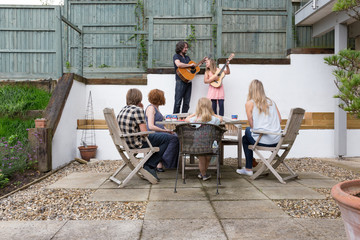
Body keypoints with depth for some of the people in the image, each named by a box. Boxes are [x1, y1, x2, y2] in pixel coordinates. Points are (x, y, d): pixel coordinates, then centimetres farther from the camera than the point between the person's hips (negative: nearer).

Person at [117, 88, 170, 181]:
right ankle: (149, 166, 6)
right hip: (136, 143, -9)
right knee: (165, 138, 2)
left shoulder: (122, 110, 9)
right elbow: (144, 132, -19)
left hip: (126, 142, 9)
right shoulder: (137, 110, -16)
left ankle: (148, 166, 23)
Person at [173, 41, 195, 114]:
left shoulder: (187, 57, 22)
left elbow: (194, 66, 29)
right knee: (178, 101, -8)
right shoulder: (176, 56, 1)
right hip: (180, 81, -7)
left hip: (188, 81, 7)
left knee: (187, 102, 4)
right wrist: (190, 65, -12)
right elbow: (179, 64, -20)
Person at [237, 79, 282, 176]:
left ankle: (249, 169, 27)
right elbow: (279, 119, 11)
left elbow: (252, 124, -3)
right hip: (277, 141, 6)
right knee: (248, 130, 28)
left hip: (263, 141, -5)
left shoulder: (249, 103, -3)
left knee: (245, 139, 26)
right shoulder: (271, 102, 11)